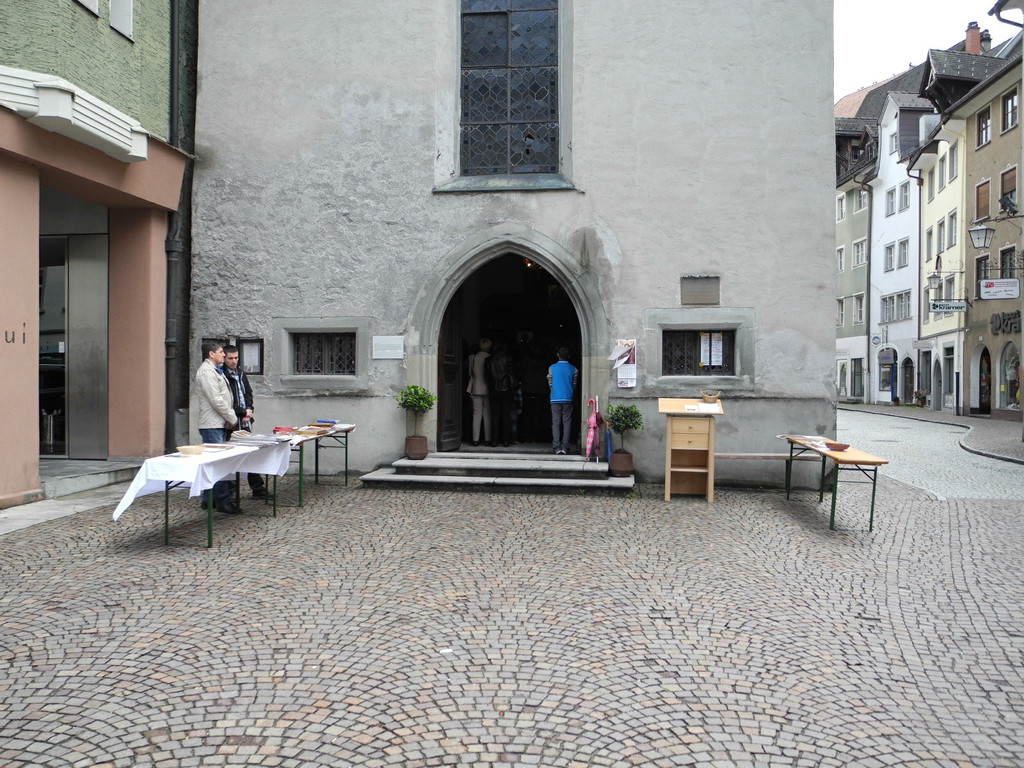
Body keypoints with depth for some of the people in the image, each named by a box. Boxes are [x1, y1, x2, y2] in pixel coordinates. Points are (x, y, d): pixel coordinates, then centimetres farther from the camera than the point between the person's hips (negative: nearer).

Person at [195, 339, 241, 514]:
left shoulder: (215, 371, 21)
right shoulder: (206, 371, -12)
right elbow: (216, 400, -18)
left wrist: (231, 418, 10)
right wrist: (233, 419, -10)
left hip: (219, 424, 10)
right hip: (212, 425, -10)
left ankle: (209, 499, 20)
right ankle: (223, 502, -8)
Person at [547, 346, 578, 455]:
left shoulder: (552, 368, 1)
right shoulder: (573, 369, 3)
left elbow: (550, 385, 7)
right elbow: (574, 385, 9)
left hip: (555, 399, 0)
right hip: (568, 399, 0)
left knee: (556, 423, 2)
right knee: (567, 423, 4)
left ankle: (557, 447, -4)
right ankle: (565, 447, -2)